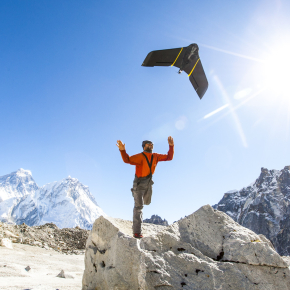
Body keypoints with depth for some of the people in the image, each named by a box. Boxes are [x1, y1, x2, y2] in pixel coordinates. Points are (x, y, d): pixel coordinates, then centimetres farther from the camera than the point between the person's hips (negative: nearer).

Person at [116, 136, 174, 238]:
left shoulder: (155, 156, 0)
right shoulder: (140, 156, -18)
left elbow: (169, 157, 7)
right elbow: (127, 159, -26)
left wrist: (171, 146, -4)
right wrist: (122, 150, -44)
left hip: (148, 183, 6)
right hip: (139, 183, -6)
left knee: (147, 202, 24)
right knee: (138, 206, -10)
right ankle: (137, 232, -9)